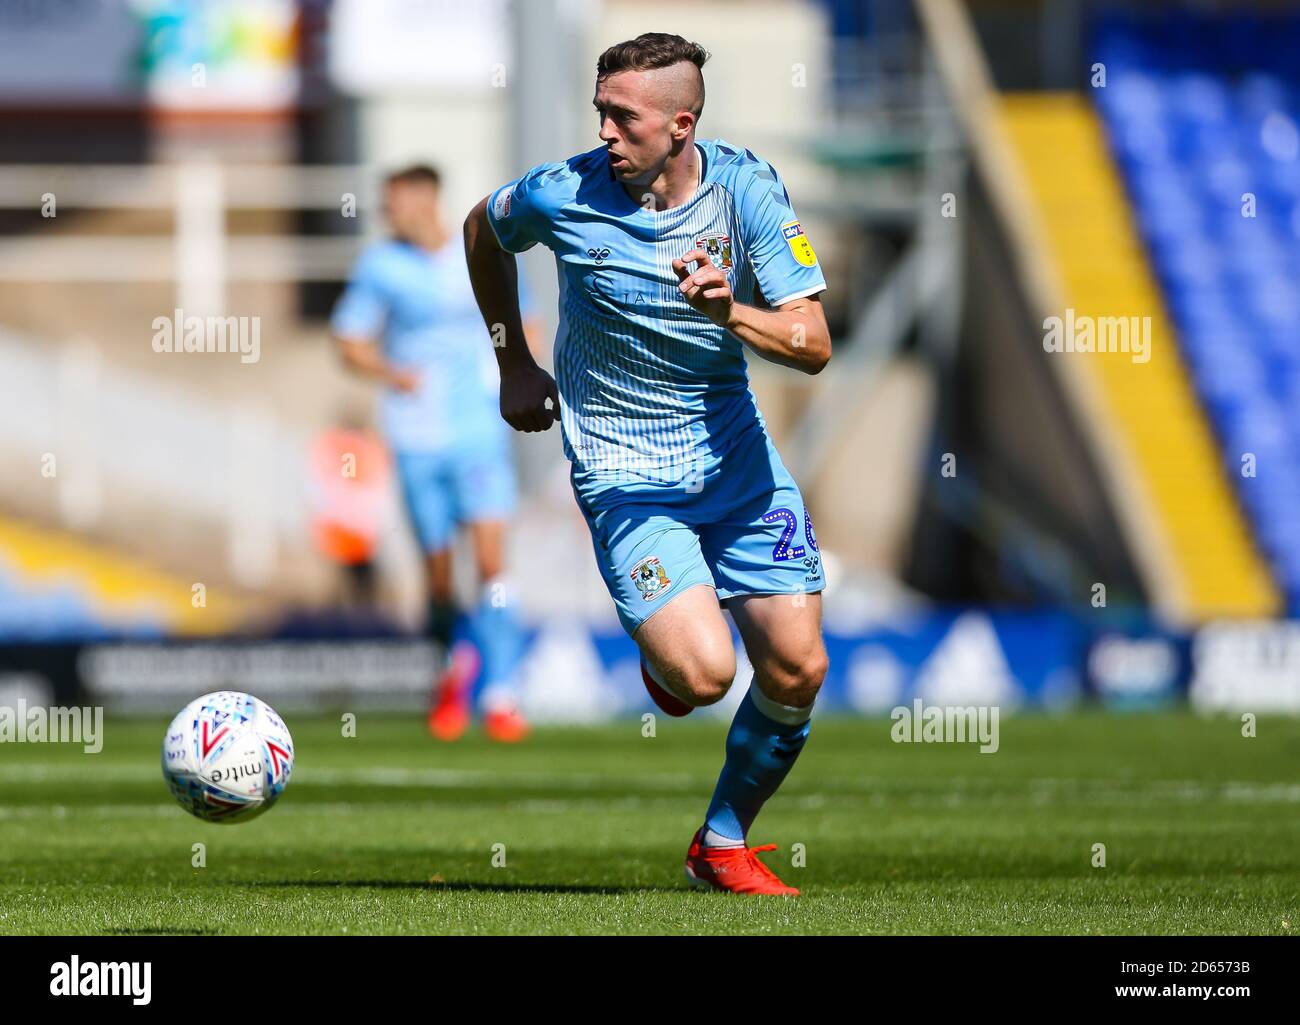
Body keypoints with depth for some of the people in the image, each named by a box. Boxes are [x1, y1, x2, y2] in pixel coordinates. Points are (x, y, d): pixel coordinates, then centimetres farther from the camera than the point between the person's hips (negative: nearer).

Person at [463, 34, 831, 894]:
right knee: (703, 674, -21)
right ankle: (660, 656, 18)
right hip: (625, 473, -3)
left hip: (738, 459, 3)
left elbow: (813, 344, -13)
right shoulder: (563, 195, -13)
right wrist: (515, 363, 12)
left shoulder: (747, 189, -10)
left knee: (797, 670, -2)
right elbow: (483, 229, 11)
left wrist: (732, 313, -33)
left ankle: (723, 846, 20)